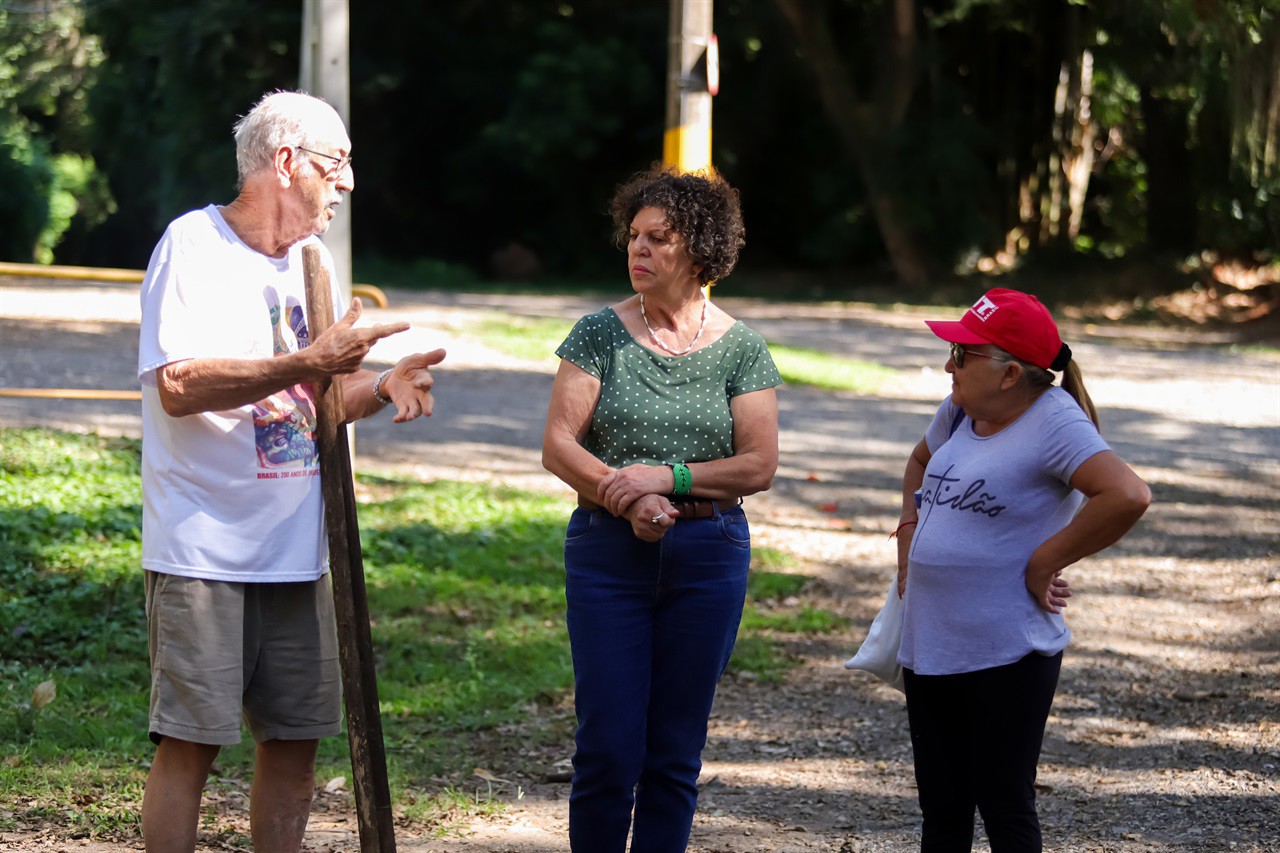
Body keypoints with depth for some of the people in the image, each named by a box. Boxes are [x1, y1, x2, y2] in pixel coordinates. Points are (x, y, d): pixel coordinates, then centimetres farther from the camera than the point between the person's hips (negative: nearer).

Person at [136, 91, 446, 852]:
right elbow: (178, 387, -22)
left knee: (297, 738, 9)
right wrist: (306, 365, -27)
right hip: (205, 551, -7)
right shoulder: (195, 245, -10)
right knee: (191, 742, -6)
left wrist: (381, 388, 0)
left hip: (297, 552, 7)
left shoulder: (310, 260, 15)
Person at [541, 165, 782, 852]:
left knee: (676, 751, 6)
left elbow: (759, 464, -2)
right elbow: (558, 447, -4)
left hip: (708, 558, 1)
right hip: (607, 555, -1)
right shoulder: (600, 335, 1)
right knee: (608, 745, -3)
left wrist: (669, 476, -15)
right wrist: (626, 498, -18)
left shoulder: (739, 349, 2)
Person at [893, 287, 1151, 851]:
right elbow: (922, 460, 33)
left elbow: (1128, 496, -30)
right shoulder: (960, 412, 9)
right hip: (929, 649, 8)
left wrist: (1042, 563, -21)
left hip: (1005, 657, -8)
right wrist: (909, 530, 17)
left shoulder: (1053, 421, -15)